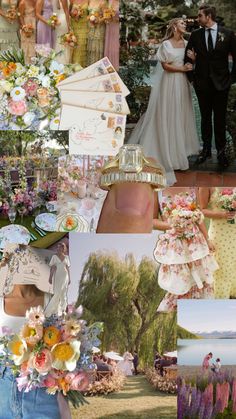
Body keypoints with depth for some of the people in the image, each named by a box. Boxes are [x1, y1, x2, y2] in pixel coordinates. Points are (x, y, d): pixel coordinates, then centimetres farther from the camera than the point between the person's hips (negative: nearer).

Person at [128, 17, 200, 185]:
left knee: (181, 113, 10)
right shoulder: (166, 44, -8)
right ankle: (169, 151, 5)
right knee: (168, 115, -2)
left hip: (182, 83, 6)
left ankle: (181, 148, 19)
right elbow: (165, 65, -12)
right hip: (169, 82, -6)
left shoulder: (186, 43, 9)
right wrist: (182, 68, -12)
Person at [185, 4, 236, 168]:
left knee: (220, 118, 3)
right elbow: (188, 57, 9)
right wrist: (192, 77, 3)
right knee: (205, 117, 9)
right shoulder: (195, 35, 2)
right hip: (202, 83, 2)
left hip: (221, 84, -2)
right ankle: (206, 149, 18)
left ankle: (221, 151, 12)